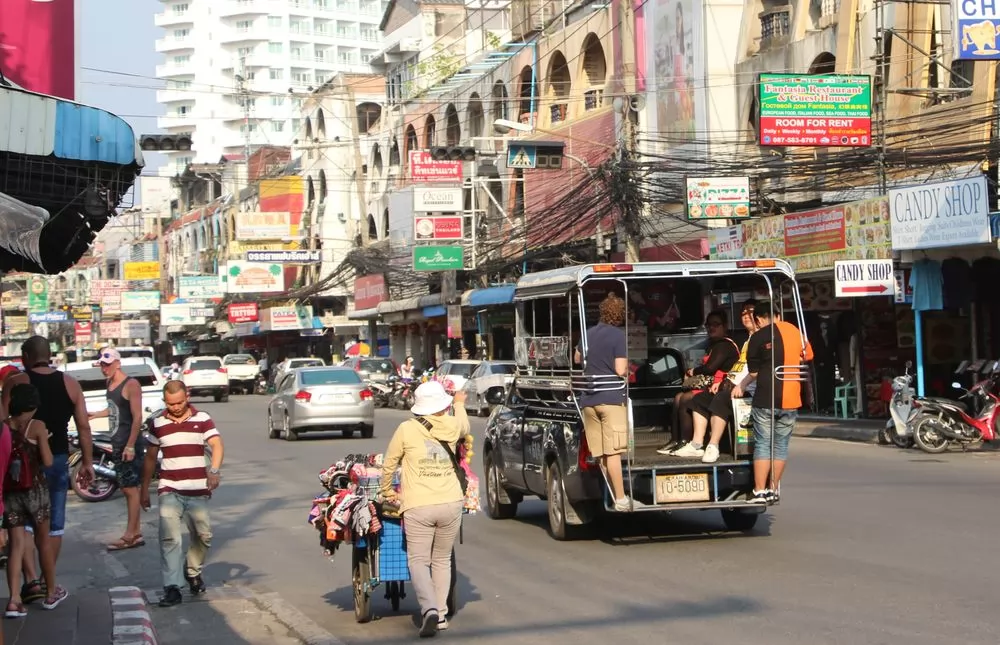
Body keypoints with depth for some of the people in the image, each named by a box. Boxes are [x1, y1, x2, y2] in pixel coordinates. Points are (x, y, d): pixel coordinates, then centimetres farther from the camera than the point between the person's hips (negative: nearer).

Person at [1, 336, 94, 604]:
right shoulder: (70, 384, 4)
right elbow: (83, 426, 2)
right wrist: (87, 462, 7)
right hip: (59, 459, 3)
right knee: (54, 524, 12)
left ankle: (32, 581, -9)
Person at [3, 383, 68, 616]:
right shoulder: (37, 427, -9)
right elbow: (47, 462, -11)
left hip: (8, 492, 2)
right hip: (35, 489, -2)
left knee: (17, 544, 5)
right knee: (43, 540, 14)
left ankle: (14, 600, -8)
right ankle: (51, 593, 26)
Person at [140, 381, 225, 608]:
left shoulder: (202, 419, 1)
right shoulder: (156, 423, 6)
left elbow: (216, 445, -12)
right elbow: (150, 457, 14)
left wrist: (215, 470, -31)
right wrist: (144, 489, 14)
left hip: (198, 490, 0)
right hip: (169, 490, 0)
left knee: (203, 535, 9)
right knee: (170, 538, -12)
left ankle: (193, 571, 35)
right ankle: (171, 588, -14)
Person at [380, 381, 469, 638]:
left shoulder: (406, 429, -4)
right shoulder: (452, 426, 4)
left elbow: (389, 464, 7)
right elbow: (464, 427, 30)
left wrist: (387, 491, 24)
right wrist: (459, 404, 50)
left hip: (418, 506, -3)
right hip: (451, 503, 3)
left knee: (418, 560, 3)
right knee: (442, 560, 17)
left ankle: (429, 609, -17)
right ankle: (441, 614, 18)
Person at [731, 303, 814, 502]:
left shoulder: (759, 337, -6)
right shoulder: (795, 331, 9)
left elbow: (753, 372, -1)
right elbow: (807, 357, 25)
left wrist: (741, 386, 17)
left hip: (766, 399, -4)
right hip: (791, 400, 4)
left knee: (762, 444, 2)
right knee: (781, 444, 13)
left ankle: (759, 492, -1)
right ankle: (773, 489, 17)